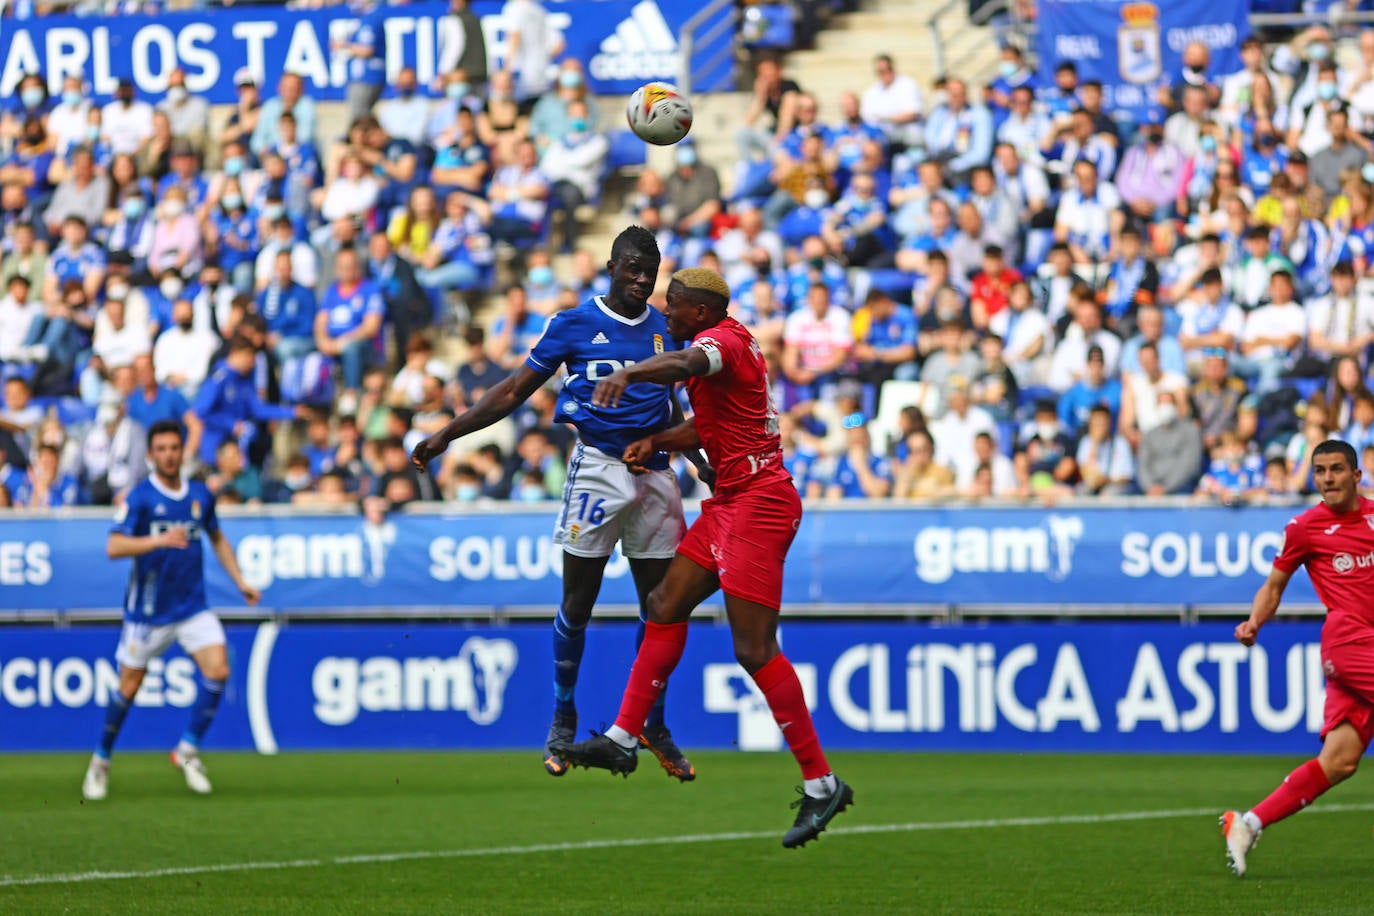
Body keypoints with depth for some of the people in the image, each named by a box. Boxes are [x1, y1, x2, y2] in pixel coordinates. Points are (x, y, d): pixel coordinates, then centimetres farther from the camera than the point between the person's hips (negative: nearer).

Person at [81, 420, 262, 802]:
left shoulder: (200, 495, 4)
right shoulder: (140, 496, -11)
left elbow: (217, 538, 22)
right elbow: (114, 547, -22)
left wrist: (240, 581, 16)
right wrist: (159, 541, -35)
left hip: (193, 606, 4)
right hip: (148, 609, -4)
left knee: (217, 670, -15)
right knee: (129, 687, 5)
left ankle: (188, 750, 1)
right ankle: (101, 761, 24)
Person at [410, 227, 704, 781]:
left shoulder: (666, 328, 10)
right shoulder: (575, 325, 1)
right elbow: (513, 392, 3)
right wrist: (446, 436, -1)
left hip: (654, 472, 3)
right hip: (598, 469, -3)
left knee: (660, 605, 4)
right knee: (577, 604, -2)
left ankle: (652, 725, 17)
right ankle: (563, 720, 11)